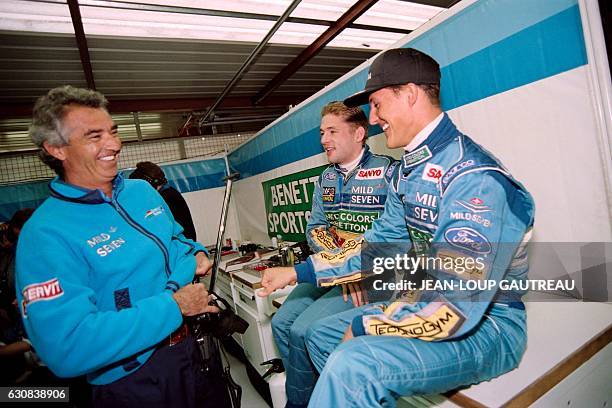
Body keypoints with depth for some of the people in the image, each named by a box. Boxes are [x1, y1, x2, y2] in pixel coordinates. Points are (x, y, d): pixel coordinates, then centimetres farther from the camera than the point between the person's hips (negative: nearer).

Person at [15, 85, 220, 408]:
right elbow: (67, 349, -29)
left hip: (189, 345, 7)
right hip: (132, 381, -6)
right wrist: (174, 305, -27)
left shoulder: (142, 190, 1)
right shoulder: (45, 235, -21)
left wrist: (196, 254, -7)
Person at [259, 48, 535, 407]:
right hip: (433, 304, 9)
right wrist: (299, 272, 5)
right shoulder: (409, 171, 4)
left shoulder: (474, 177, -26)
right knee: (321, 336, 15)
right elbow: (379, 244, 8)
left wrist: (365, 325, -16)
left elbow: (456, 309, -30)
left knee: (353, 363, -33)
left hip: (486, 326, -8)